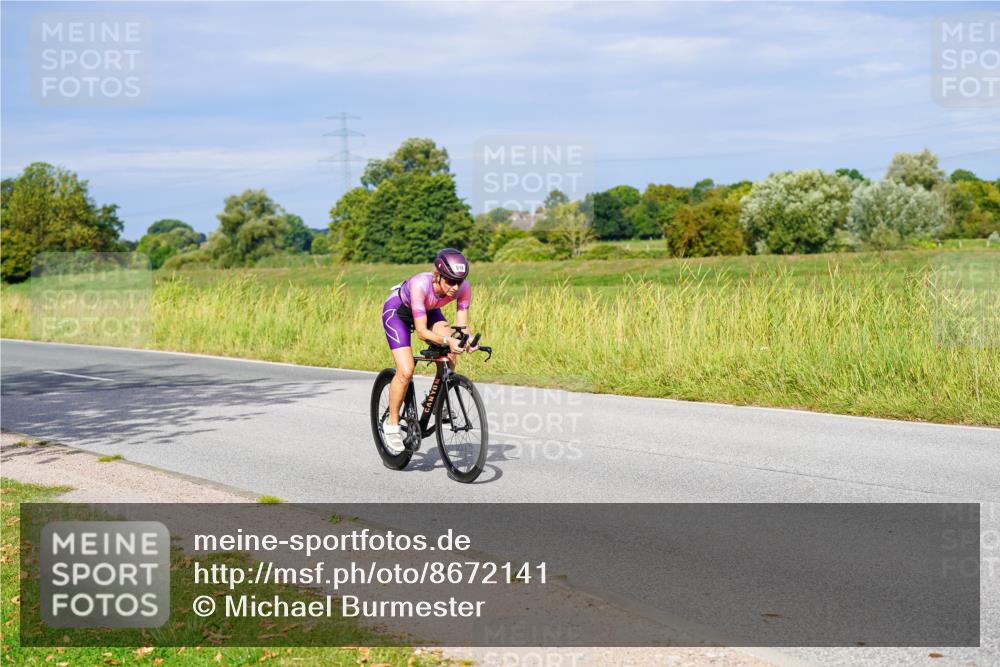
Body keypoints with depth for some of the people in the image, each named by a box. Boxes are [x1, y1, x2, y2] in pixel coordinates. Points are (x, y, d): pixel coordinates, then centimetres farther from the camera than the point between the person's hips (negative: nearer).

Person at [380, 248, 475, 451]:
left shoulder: (464, 287, -28)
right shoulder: (420, 284, -41)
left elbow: (462, 325, -21)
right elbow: (421, 331, -39)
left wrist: (466, 341, -42)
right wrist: (447, 340, -54)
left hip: (428, 311, 5)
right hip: (396, 311, -5)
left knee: (450, 353, -21)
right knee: (406, 371, -19)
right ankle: (392, 424, 0)